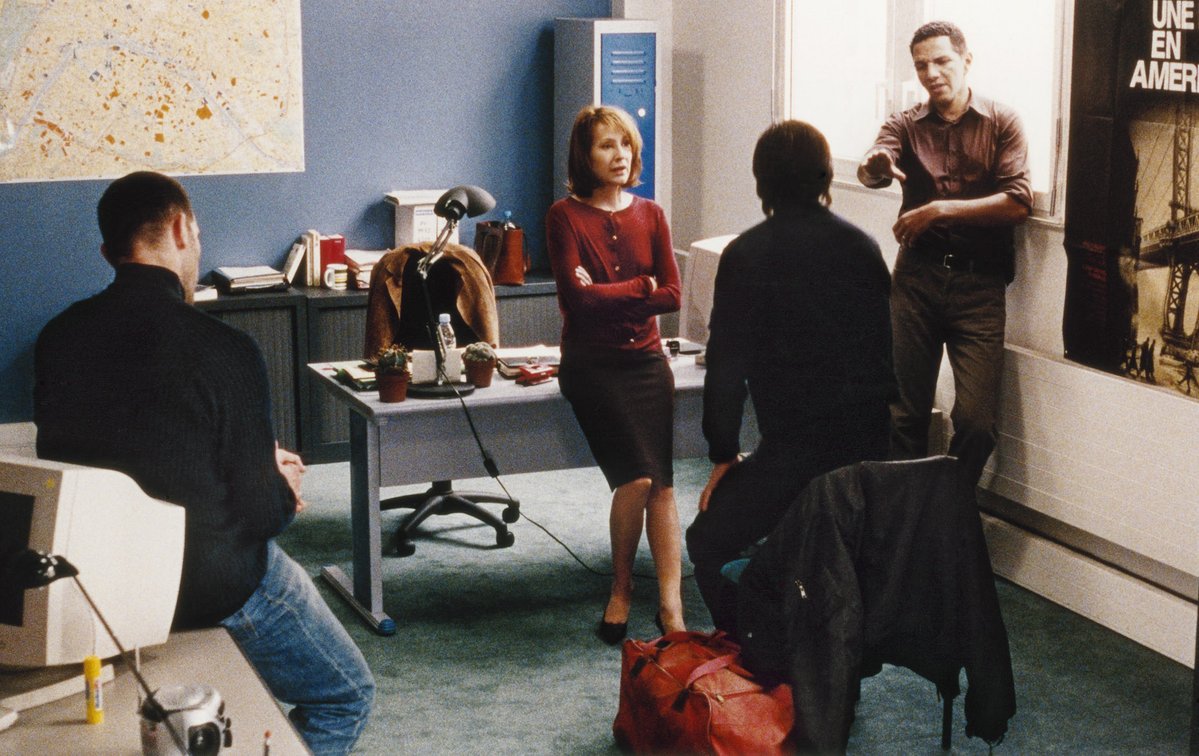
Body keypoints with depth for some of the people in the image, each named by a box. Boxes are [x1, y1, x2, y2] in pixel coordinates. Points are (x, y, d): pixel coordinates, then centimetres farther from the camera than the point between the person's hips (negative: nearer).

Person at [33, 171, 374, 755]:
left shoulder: (56, 338, -5)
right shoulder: (223, 350, -23)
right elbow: (256, 514, -19)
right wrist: (283, 492, 7)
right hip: (210, 585, -7)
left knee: (289, 580, 34)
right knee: (346, 697, 17)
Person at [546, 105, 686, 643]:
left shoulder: (650, 215, 10)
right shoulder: (565, 215, -1)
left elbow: (671, 295, 1)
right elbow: (575, 295, -13)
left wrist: (606, 293, -10)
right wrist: (640, 288, -6)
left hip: (645, 360, 3)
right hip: (592, 365, -3)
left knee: (661, 482, -11)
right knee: (636, 476, -17)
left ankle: (670, 605, -11)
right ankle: (621, 587, 5)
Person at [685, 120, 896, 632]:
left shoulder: (746, 255, -7)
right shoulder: (862, 247, 7)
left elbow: (727, 365, -7)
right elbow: (883, 346, 14)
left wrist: (723, 456, 2)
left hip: (796, 445, -5)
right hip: (870, 444, 6)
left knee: (710, 542, 9)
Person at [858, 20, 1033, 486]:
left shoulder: (1001, 123, 4)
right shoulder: (905, 126, 9)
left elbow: (1018, 203, -8)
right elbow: (871, 172, -13)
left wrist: (940, 210, -13)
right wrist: (874, 167, -37)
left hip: (978, 284, -1)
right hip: (916, 277, 2)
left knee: (976, 421, -8)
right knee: (905, 412, 2)